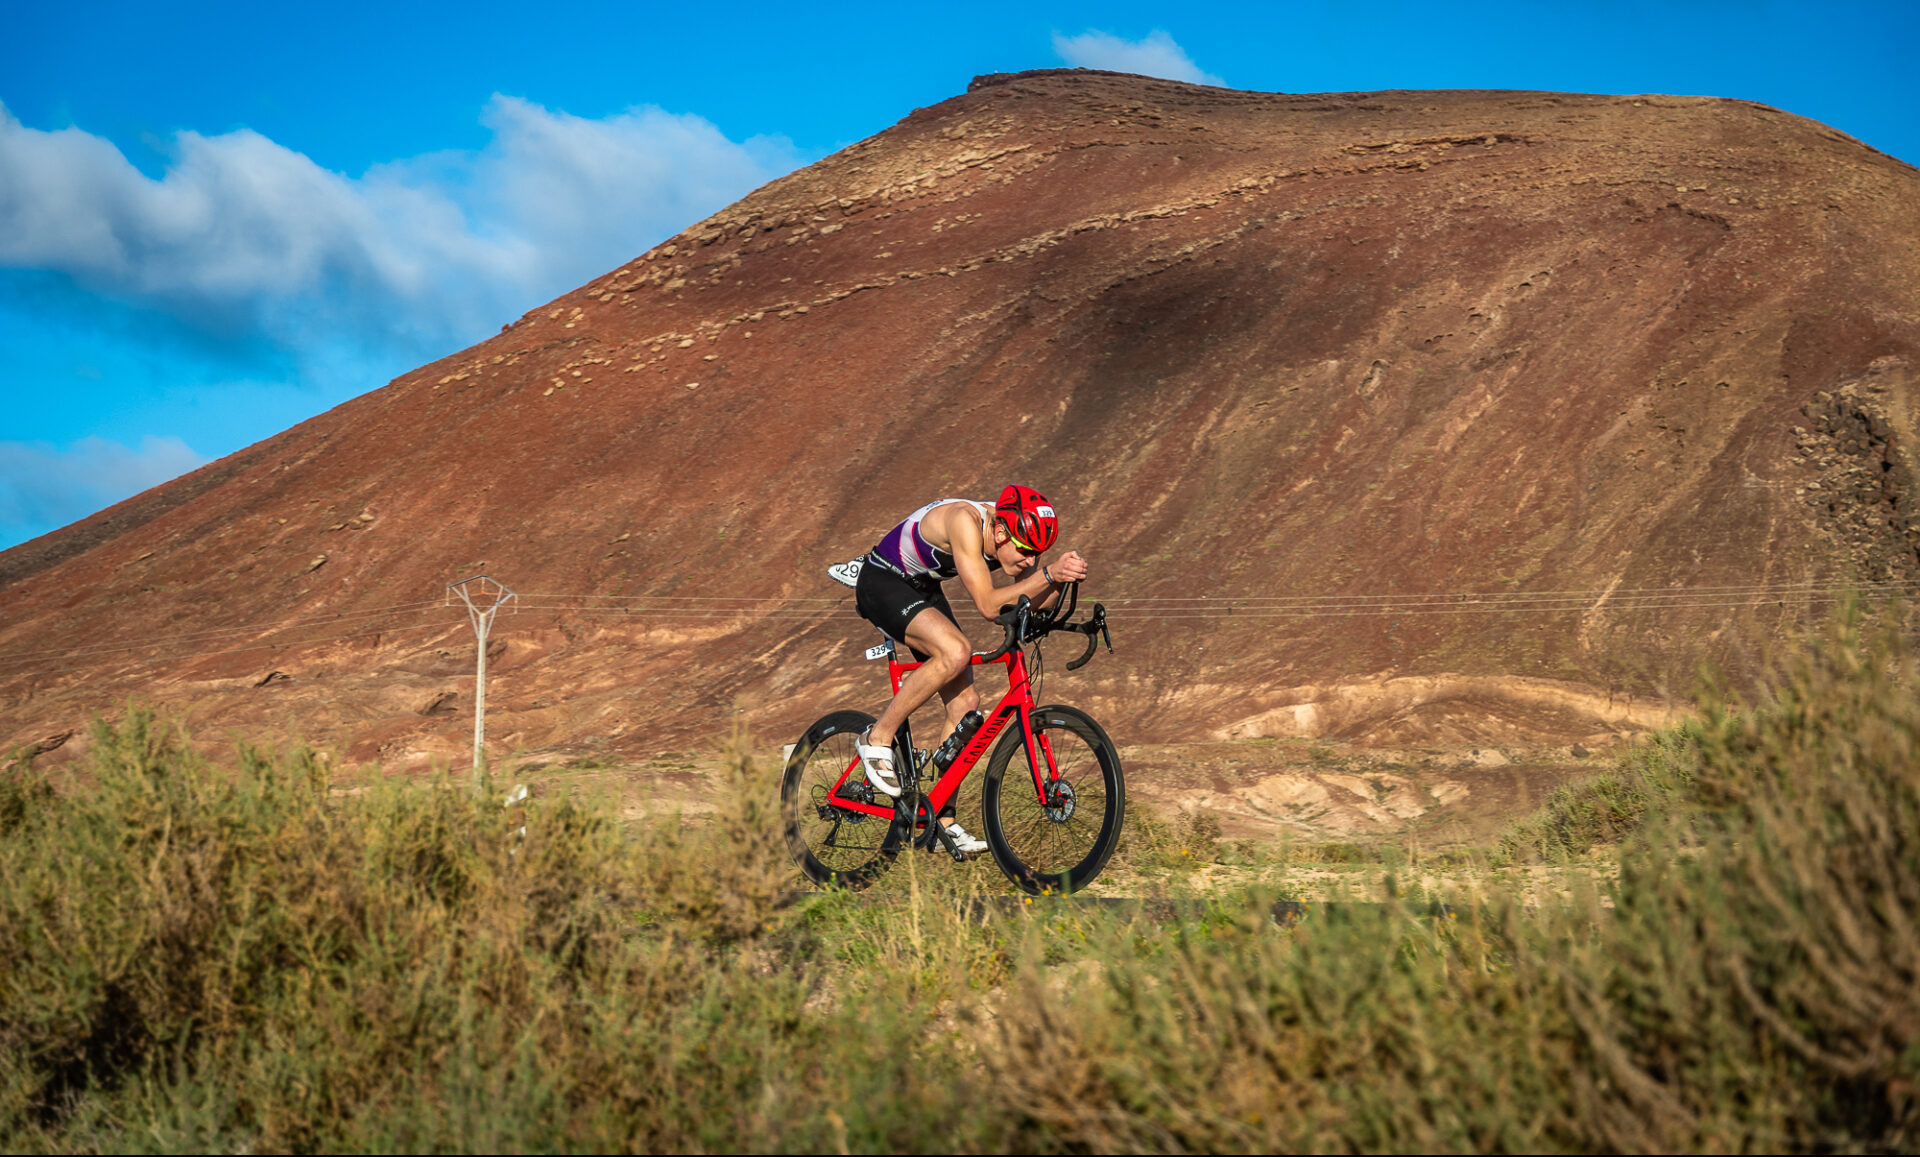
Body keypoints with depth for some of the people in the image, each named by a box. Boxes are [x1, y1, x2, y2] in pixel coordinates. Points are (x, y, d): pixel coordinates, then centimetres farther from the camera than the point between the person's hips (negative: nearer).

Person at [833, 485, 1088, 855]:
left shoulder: (1015, 531, -11)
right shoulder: (966, 521, -33)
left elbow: (1032, 603, -10)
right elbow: (987, 605, -35)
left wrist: (1064, 579, -28)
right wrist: (1048, 573, -41)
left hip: (923, 589, 8)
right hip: (883, 584, -8)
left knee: (964, 702, -1)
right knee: (956, 651, -32)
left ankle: (943, 819, 7)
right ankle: (877, 739, -15)